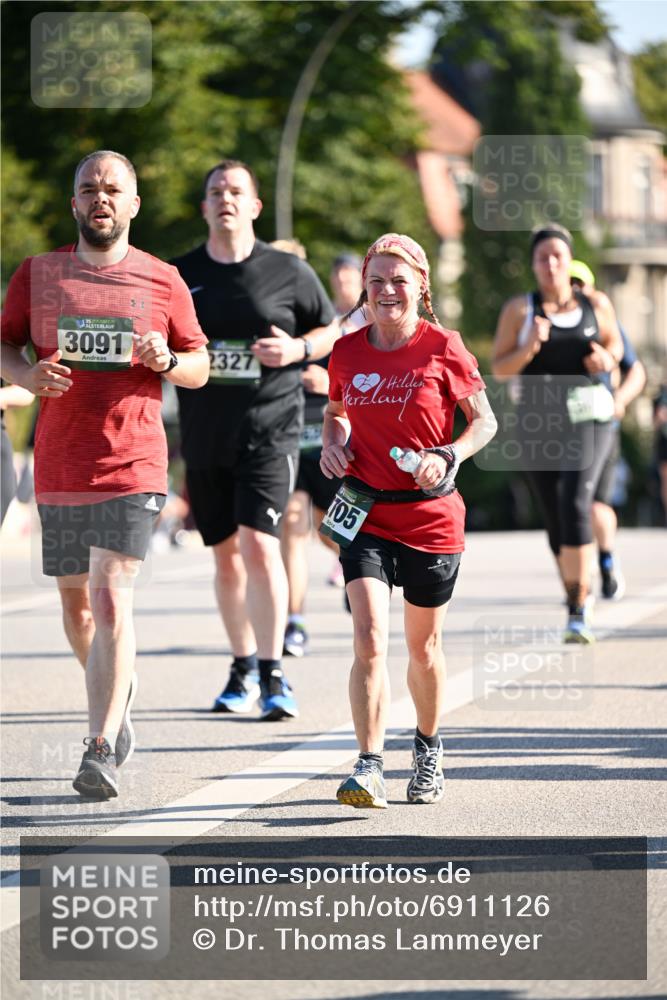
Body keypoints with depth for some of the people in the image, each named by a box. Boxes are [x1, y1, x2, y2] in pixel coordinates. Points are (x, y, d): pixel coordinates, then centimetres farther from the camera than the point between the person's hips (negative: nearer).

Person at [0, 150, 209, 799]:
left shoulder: (162, 281, 3)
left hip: (133, 465, -3)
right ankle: (116, 696, 40)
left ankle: (102, 750, -16)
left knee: (112, 598, -15)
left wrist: (168, 361, -12)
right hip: (59, 468, 3)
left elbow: (199, 367, 10)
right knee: (75, 601, 13)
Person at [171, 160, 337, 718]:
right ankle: (243, 668, 24)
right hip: (203, 434, 4)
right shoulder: (182, 274, 7)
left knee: (259, 545, -15)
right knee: (226, 554, 10)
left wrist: (299, 348, -10)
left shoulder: (288, 272, 0)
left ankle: (272, 675, -12)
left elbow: (333, 331, 10)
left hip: (269, 427, -4)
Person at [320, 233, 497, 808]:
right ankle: (370, 768, -16)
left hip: (430, 516, -1)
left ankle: (429, 750, 37)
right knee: (369, 639, -15)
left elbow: (485, 422, 1)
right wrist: (332, 443, -1)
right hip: (365, 514, 1)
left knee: (423, 646, 13)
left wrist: (446, 457, -16)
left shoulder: (443, 349, -7)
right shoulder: (348, 352, 1)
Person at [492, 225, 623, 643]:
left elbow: (614, 343, 20)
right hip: (540, 421, 2)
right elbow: (500, 369, -1)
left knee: (575, 502, -23)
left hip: (588, 417, -2)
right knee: (556, 518, 9)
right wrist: (529, 347, -20)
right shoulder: (519, 309, -1)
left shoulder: (597, 304, 3)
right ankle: (579, 597, 36)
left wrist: (607, 360, -3)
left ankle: (578, 613, -23)